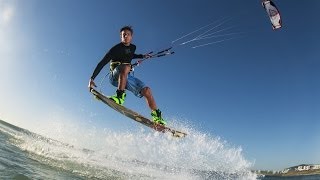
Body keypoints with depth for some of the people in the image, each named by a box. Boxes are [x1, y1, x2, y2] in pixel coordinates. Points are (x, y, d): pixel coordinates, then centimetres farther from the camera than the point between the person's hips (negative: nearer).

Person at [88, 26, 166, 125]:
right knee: (126, 67, -39)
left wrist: (142, 56, 23)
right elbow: (102, 63, -12)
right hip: (115, 76, -5)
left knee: (146, 90, -16)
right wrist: (92, 78, -18)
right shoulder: (116, 49, -8)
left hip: (127, 77, 5)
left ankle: (156, 116, -16)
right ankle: (120, 95, -41)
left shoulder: (133, 47, 10)